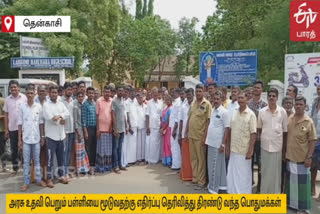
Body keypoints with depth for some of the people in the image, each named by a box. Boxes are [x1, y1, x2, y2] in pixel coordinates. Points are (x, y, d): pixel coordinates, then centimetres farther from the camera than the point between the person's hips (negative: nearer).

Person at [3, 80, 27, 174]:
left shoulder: (24, 98, -5)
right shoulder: (7, 99, 3)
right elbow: (6, 115, 6)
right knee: (14, 149, 11)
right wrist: (6, 129, 3)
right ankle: (15, 168, 24)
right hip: (12, 128, 3)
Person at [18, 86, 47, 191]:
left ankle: (39, 179, 20)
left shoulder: (39, 106, 0)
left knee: (37, 160, 11)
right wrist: (19, 139, -1)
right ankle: (26, 182, 15)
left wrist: (42, 136, 2)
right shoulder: (22, 107, -1)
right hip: (26, 138, 0)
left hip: (36, 138, 0)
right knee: (26, 161, 6)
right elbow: (20, 124, 0)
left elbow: (41, 123, 3)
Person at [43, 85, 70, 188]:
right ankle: (49, 179, 9)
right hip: (51, 136, -5)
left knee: (61, 157, 14)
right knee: (50, 158, -1)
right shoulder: (46, 104, -5)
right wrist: (61, 120, -9)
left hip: (61, 135, 5)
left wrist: (59, 116, -21)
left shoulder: (61, 104, 10)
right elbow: (49, 117, -18)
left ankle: (61, 176, 26)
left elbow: (67, 113, -4)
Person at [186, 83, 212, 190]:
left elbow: (208, 121, -11)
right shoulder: (193, 103, 10)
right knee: (193, 158, 14)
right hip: (191, 135, 6)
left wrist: (205, 136, -15)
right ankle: (195, 178, 28)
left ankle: (201, 181, 13)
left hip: (200, 136, -6)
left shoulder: (207, 104, -9)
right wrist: (187, 132, 12)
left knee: (201, 159, 3)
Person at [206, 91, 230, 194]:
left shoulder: (224, 112, -13)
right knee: (211, 165, 14)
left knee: (215, 166, 1)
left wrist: (223, 144, -17)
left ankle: (213, 188, 12)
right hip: (211, 142, 8)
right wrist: (207, 138, 15)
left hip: (218, 143, -8)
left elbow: (227, 129, -14)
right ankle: (221, 185, 28)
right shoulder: (213, 110, 10)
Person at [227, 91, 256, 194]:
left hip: (244, 150, -5)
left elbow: (253, 134, -11)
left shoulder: (251, 114, -9)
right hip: (234, 149, 5)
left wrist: (250, 150, -16)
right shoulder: (235, 113, 7)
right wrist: (228, 147, 9)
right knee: (232, 174, 12)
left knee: (244, 175, 6)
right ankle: (233, 193, 28)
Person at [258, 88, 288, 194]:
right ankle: (264, 192, 25)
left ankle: (275, 193, 22)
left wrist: (284, 148, 2)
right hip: (265, 146, 1)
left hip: (277, 146, -1)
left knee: (276, 172, 8)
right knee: (265, 171, 11)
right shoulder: (262, 111, 0)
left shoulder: (282, 112, -3)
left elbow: (285, 131, 1)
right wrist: (259, 141, 6)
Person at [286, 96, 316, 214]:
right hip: (290, 156, 4)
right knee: (290, 181, 17)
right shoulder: (289, 119, 0)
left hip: (302, 158, -4)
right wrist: (284, 152, 8)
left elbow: (312, 141, -9)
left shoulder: (309, 122, -11)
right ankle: (290, 202, 34)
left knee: (302, 182, 7)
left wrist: (309, 157, -13)